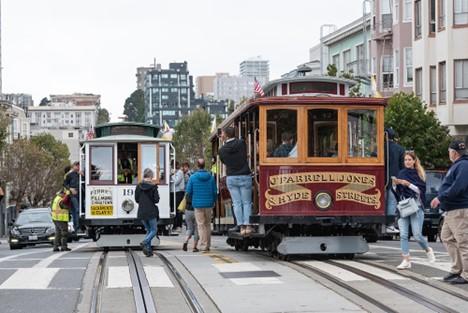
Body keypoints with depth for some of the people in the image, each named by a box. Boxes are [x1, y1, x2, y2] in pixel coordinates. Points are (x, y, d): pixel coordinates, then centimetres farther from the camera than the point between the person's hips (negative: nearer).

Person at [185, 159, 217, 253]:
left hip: (198, 204, -2)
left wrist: (193, 199, 17)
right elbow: (214, 191, 1)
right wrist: (213, 201, 18)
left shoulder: (193, 177, -8)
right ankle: (208, 245, 19)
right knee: (208, 224, 14)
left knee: (201, 225, 1)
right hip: (209, 204, 2)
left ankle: (203, 246, -5)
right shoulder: (211, 177, -2)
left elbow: (188, 192, -4)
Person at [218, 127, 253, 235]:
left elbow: (223, 161, 8)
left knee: (237, 203, 4)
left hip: (231, 178, 1)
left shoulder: (222, 150, -3)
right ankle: (247, 225, -6)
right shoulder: (241, 143, -5)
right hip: (245, 176, -1)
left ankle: (241, 226, -2)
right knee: (246, 202, 4)